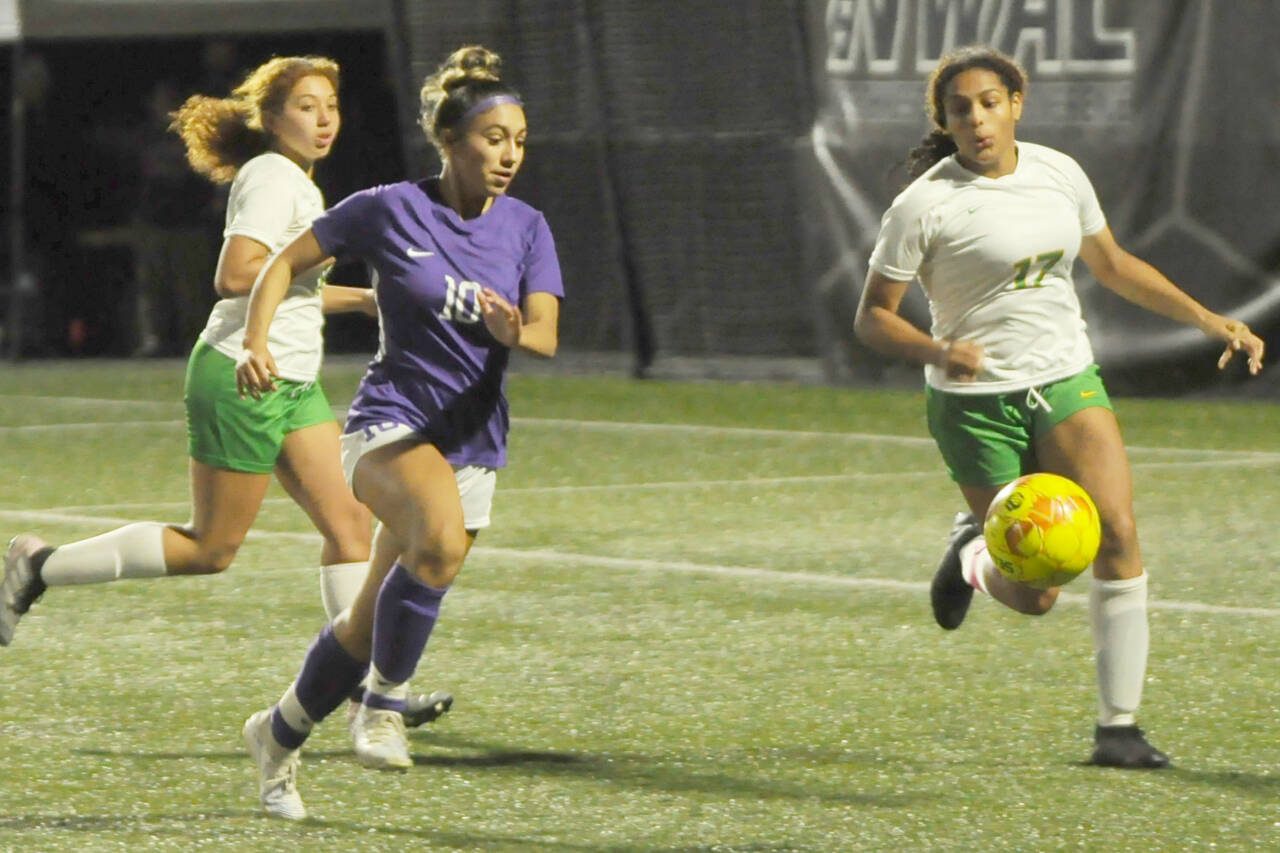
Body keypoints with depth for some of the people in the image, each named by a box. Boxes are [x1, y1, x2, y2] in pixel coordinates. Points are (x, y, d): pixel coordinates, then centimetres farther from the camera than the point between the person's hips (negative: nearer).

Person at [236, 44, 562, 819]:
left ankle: (281, 734, 34)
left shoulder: (526, 229, 2)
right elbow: (287, 262, 5)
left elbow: (547, 336, -10)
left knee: (374, 625, 10)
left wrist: (514, 332, -33)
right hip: (392, 422, -4)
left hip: (474, 442, 4)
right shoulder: (390, 210, -6)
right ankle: (385, 703, -20)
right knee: (443, 539, -36)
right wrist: (257, 341, -10)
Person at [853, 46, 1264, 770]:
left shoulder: (1059, 173, 4)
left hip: (1067, 382, 4)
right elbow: (873, 316, -8)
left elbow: (1113, 264, 19)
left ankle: (1119, 724, -6)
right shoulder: (925, 204, -11)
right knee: (1034, 598, -6)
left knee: (1117, 533, -16)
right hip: (976, 404, -4)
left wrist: (1207, 319, 14)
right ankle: (972, 553, 32)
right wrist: (937, 350, -27)